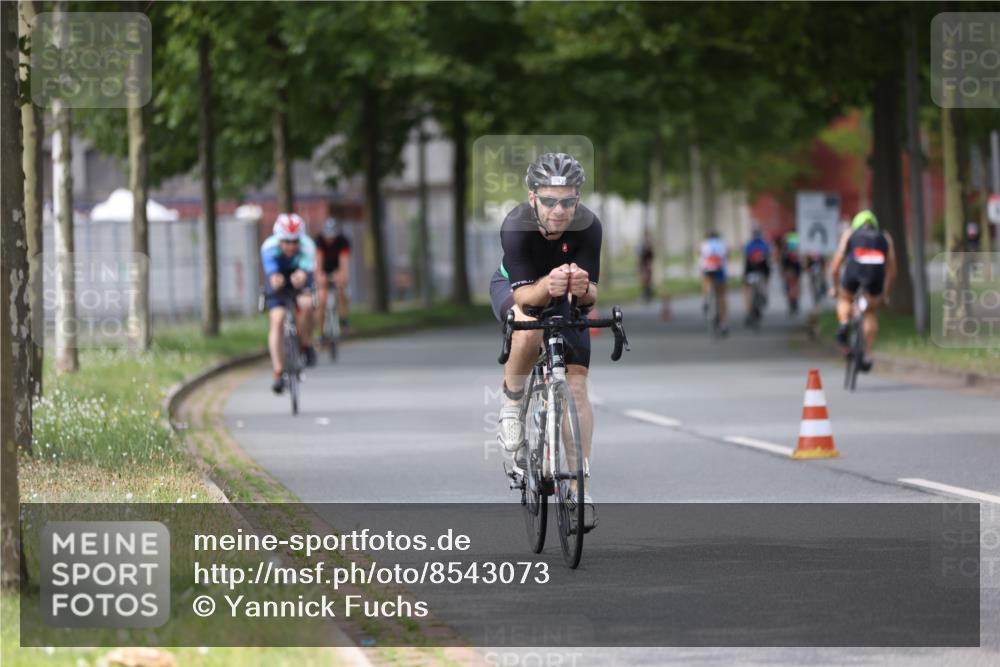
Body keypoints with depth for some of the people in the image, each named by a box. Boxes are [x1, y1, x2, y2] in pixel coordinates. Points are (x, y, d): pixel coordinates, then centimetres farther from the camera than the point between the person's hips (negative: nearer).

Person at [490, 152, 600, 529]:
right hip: (514, 288, -2)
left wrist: (583, 289, -54)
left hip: (564, 300, 2)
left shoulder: (588, 227, -30)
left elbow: (590, 297, -30)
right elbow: (523, 295, -38)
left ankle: (579, 487, -3)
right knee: (529, 331, -37)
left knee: (577, 385, -9)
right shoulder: (516, 226, -35)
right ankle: (511, 406, -10)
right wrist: (546, 287, -60)